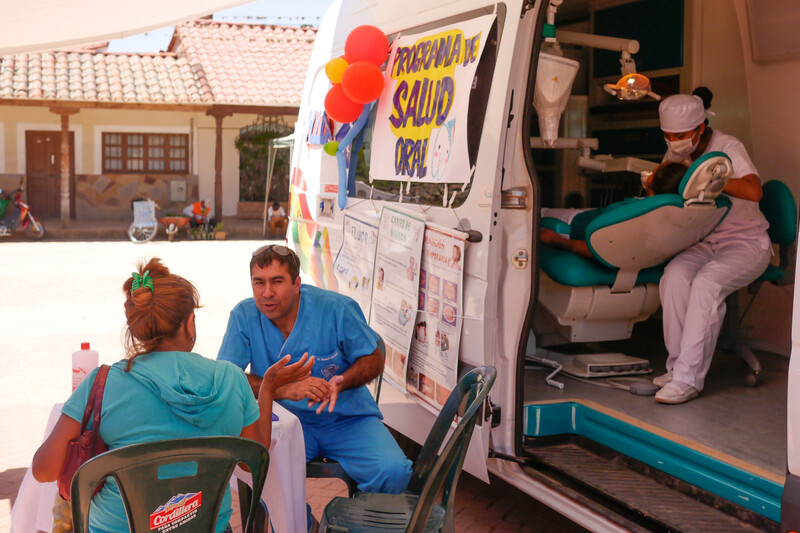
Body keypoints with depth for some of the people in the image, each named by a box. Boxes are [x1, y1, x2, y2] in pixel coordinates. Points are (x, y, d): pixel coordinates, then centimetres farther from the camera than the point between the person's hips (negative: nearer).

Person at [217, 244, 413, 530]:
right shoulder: (244, 316, -9)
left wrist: (341, 383, -25)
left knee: (393, 472, -25)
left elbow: (374, 359, -3)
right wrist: (286, 389, -28)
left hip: (347, 418, -1)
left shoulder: (337, 308, -13)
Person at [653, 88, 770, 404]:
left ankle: (687, 378, -31)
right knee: (674, 275, -28)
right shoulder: (677, 154, 5)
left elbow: (753, 191, -32)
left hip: (747, 242, -5)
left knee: (706, 283, -33)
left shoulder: (728, 147, -14)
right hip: (706, 242, 5)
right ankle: (678, 365, -21)